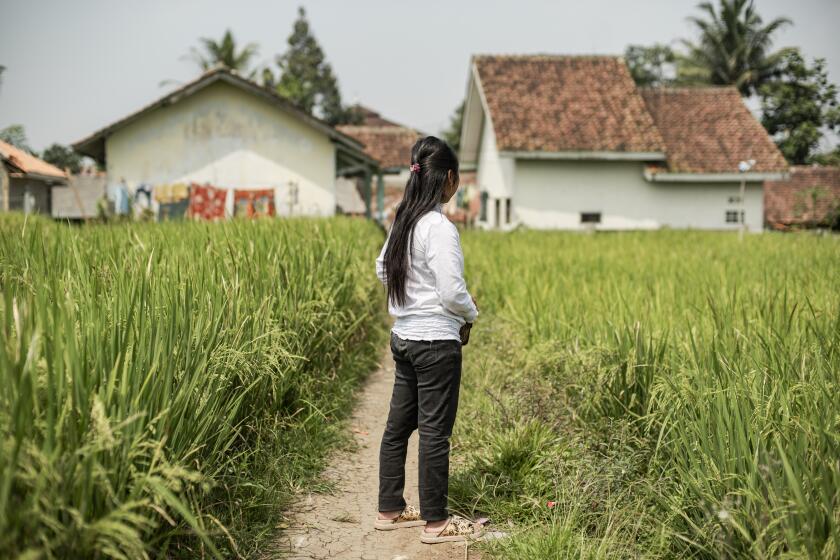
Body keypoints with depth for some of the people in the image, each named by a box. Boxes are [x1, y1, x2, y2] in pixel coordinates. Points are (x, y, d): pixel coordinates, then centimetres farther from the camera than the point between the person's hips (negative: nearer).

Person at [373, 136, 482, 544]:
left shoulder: (403, 221, 6)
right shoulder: (439, 227, -19)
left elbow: (382, 270, 19)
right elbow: (452, 292, -20)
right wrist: (470, 314, -1)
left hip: (404, 337, 9)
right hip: (436, 342, -9)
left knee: (398, 425, 15)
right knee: (435, 431, 1)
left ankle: (390, 510, 27)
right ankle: (435, 522, 12)